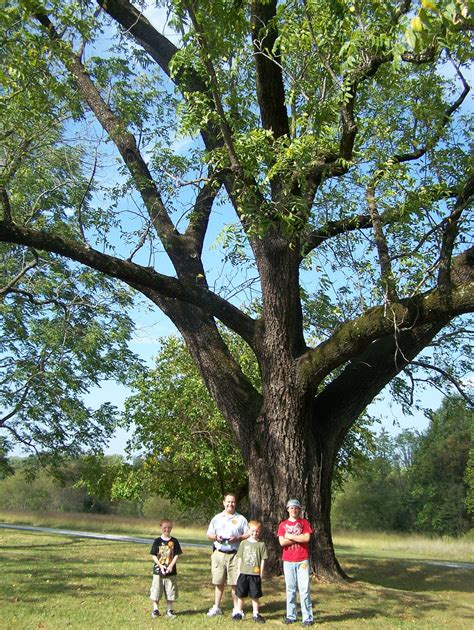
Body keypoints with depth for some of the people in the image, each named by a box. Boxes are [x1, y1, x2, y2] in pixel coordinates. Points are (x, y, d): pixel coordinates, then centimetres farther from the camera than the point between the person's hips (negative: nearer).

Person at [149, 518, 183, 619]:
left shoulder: (174, 541, 0)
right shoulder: (157, 541, -3)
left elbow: (176, 555, -1)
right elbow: (153, 555, -4)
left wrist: (171, 566, -14)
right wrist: (161, 566, -14)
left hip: (171, 571, 1)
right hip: (158, 570, -1)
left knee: (170, 591, 7)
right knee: (156, 591, 4)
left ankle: (169, 609, 21)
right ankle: (155, 610, 17)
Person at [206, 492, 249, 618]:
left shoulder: (241, 519, 6)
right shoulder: (217, 518, 12)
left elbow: (248, 535, 5)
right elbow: (209, 534, 13)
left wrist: (238, 538, -13)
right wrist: (216, 537, -8)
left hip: (235, 554, -2)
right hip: (219, 553, 2)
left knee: (235, 583, -1)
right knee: (218, 582, 8)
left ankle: (236, 608, 9)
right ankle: (216, 607, 19)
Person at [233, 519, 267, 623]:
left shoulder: (261, 545, -2)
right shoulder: (244, 543, 4)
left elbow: (263, 560, 0)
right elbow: (240, 558, 8)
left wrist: (261, 574, -2)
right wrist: (238, 571, 5)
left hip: (255, 574, -2)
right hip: (243, 573, 2)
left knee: (255, 595, 6)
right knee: (240, 594, 10)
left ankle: (255, 614, 18)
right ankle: (239, 612, 24)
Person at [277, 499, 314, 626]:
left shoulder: (304, 522, 4)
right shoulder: (283, 525, 7)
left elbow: (307, 538, -10)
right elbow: (282, 542, -5)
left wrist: (290, 536, -6)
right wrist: (299, 538, -8)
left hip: (303, 560, -2)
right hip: (288, 561, 2)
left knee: (304, 589, -3)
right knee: (290, 589, 8)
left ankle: (307, 617, 1)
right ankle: (291, 616, 16)